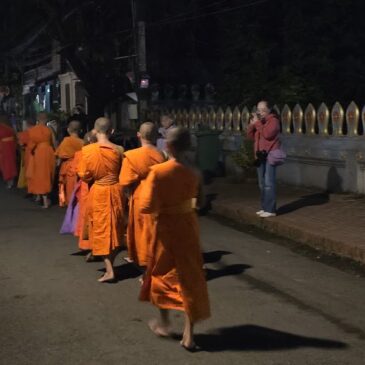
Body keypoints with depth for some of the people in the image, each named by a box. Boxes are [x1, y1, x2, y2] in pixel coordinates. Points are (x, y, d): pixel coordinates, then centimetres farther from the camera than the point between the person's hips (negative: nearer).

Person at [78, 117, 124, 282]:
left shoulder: (87, 150, -13)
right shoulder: (118, 150, -8)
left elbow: (84, 175, -7)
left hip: (98, 193, -2)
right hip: (115, 191, 2)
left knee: (102, 230, 5)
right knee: (115, 229, 16)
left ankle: (109, 271, 0)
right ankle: (110, 264, 27)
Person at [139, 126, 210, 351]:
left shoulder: (158, 171, -18)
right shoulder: (194, 173, -7)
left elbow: (147, 207, -19)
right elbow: (200, 203, 4)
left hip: (166, 227, -2)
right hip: (189, 225, 2)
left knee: (162, 273, 20)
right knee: (190, 276, 8)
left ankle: (164, 322, 33)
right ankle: (189, 334, 9)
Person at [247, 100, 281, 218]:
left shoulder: (273, 120, -7)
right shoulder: (258, 121, 17)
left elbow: (267, 134, -22)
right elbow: (250, 136, 11)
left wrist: (257, 123, -16)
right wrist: (252, 124, -4)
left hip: (270, 155, -8)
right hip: (260, 155, 8)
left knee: (269, 183, -12)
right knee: (262, 184, 11)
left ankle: (270, 209, -11)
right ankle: (265, 207, 17)